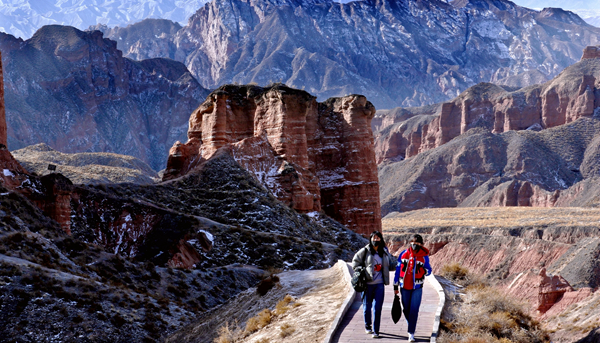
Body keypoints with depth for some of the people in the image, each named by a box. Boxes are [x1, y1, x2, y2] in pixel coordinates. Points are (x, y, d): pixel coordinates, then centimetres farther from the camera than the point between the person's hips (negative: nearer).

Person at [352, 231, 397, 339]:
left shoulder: (384, 252, 8)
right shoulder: (365, 251, -2)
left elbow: (391, 264, 20)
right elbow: (355, 263, 5)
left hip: (379, 284, 2)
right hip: (367, 284, -1)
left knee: (377, 307, -4)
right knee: (367, 305, 10)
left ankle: (376, 330, 3)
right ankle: (367, 326, 31)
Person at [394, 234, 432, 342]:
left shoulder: (424, 256, -1)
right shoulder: (403, 254, 2)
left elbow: (429, 270, 6)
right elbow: (398, 269, 7)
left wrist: (424, 270, -19)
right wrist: (395, 286, 8)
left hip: (417, 287, -2)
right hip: (405, 286, 2)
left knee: (414, 310, -7)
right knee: (406, 309, 10)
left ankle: (411, 333, -4)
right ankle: (411, 326, 34)